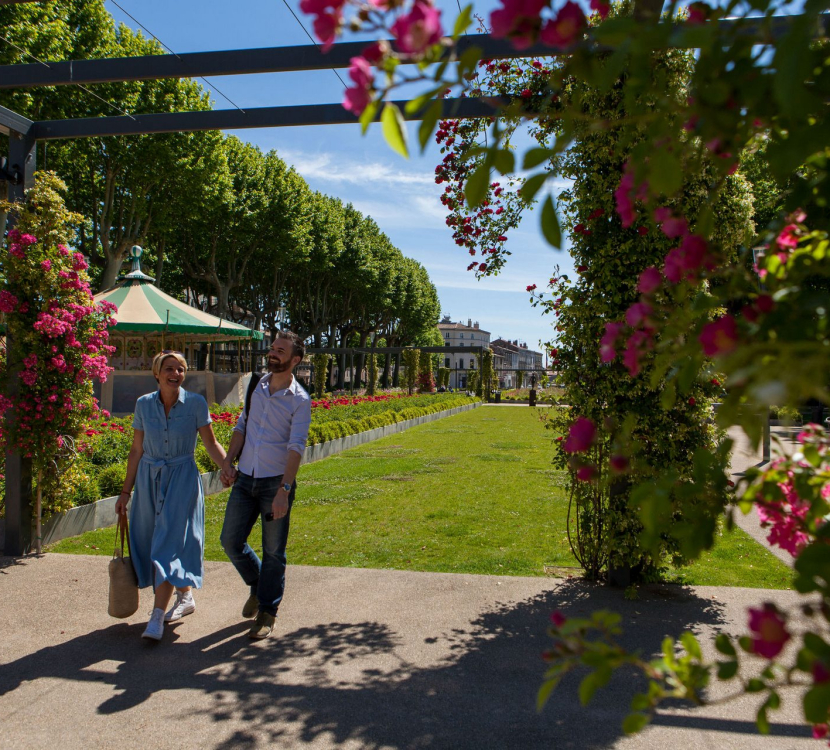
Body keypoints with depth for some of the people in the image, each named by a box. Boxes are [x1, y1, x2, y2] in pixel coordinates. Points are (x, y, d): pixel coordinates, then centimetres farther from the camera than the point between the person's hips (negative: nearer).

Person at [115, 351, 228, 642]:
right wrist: (126, 492, 9)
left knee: (167, 544, -9)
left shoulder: (195, 403, -7)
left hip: (182, 478, -4)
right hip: (149, 479, 4)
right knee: (149, 542, 10)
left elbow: (211, 444, -2)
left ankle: (157, 617, -4)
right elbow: (136, 450, 7)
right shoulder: (144, 404, 1)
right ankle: (185, 597, 29)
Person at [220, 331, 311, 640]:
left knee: (273, 552, 4)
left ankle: (267, 612, 20)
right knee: (231, 540, 8)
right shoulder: (256, 386, 7)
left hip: (276, 482, -5)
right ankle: (257, 585, 35)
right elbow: (241, 426, 12)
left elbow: (296, 447, -15)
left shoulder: (300, 400, -9)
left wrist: (284, 490, -22)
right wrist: (228, 461, -1)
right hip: (245, 479, 5)